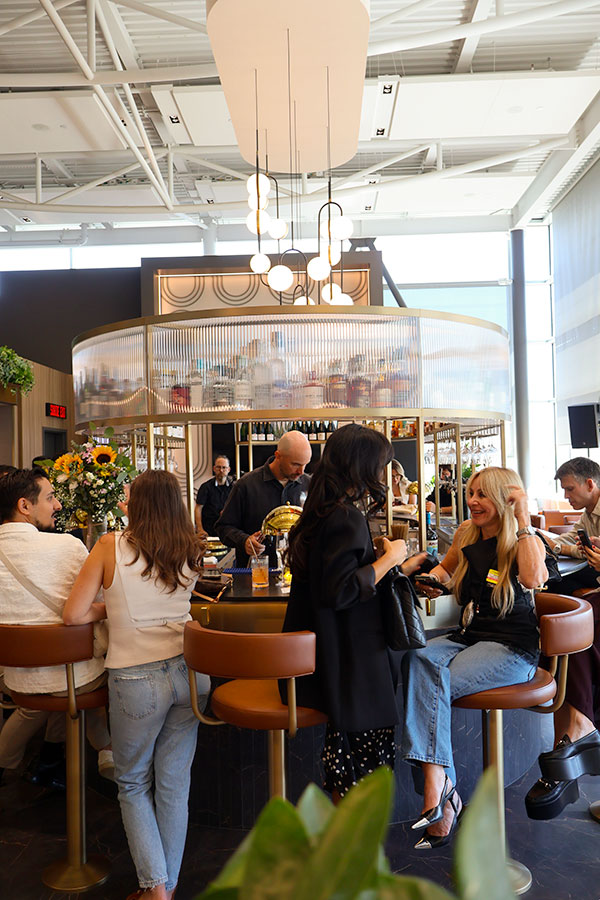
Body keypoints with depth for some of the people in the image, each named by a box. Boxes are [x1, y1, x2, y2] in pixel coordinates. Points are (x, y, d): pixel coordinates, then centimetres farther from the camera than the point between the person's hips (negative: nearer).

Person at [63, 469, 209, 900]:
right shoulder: (190, 552, 0)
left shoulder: (111, 547, -9)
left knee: (133, 784, 18)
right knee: (174, 783, 16)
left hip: (137, 678, -3)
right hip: (187, 670, 3)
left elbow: (73, 614, -9)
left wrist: (106, 609, 9)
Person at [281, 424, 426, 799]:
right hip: (347, 664, -10)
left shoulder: (328, 512, 11)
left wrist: (399, 567, 22)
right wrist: (389, 559, -16)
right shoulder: (346, 519, -21)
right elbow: (340, 590, -27)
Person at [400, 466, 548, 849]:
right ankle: (440, 784, -31)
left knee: (433, 684, -28)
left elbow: (533, 578, -26)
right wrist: (432, 578, 9)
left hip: (512, 648, -5)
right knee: (419, 660, -27)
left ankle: (438, 789, -19)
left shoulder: (526, 542, -3)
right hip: (469, 637, 5)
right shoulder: (467, 535, 13)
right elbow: (445, 568, 32)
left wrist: (523, 518, -19)